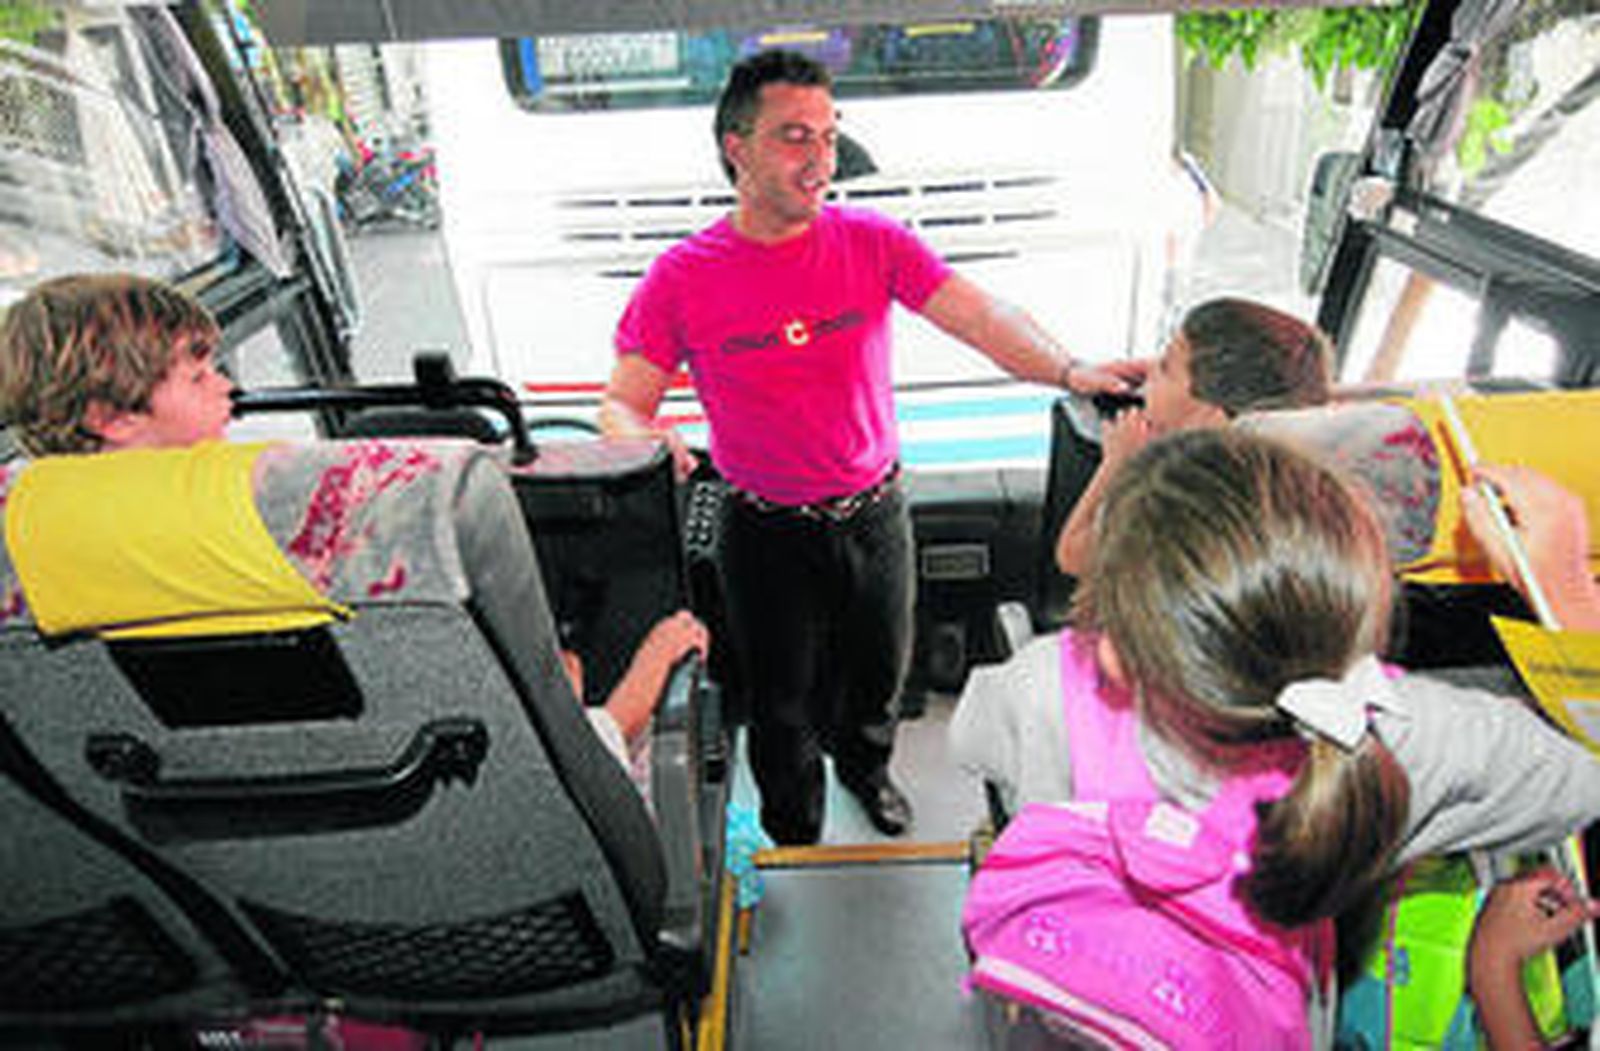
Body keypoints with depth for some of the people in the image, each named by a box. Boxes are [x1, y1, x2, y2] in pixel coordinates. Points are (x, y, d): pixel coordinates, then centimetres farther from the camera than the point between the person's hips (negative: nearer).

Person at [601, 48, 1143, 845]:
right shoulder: (683, 278, -11)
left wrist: (1069, 372, -33)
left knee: (880, 671, 23)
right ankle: (794, 840, 45)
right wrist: (643, 439, -33)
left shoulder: (873, 243, -7)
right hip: (768, 531, -2)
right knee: (781, 703, 14)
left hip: (875, 511, 2)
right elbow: (621, 403, -9)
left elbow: (982, 318, -16)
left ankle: (864, 765, 59)